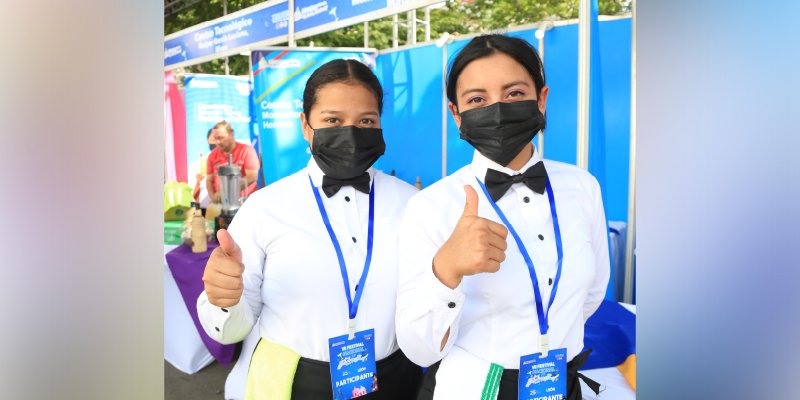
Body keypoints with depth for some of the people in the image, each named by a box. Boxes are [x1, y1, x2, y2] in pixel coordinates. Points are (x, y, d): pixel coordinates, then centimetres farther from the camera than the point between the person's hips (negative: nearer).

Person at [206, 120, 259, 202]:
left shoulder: (246, 150, -2)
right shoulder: (213, 155, 10)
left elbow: (252, 177, -10)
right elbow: (209, 180, 14)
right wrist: (213, 196, -6)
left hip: (244, 200, -3)